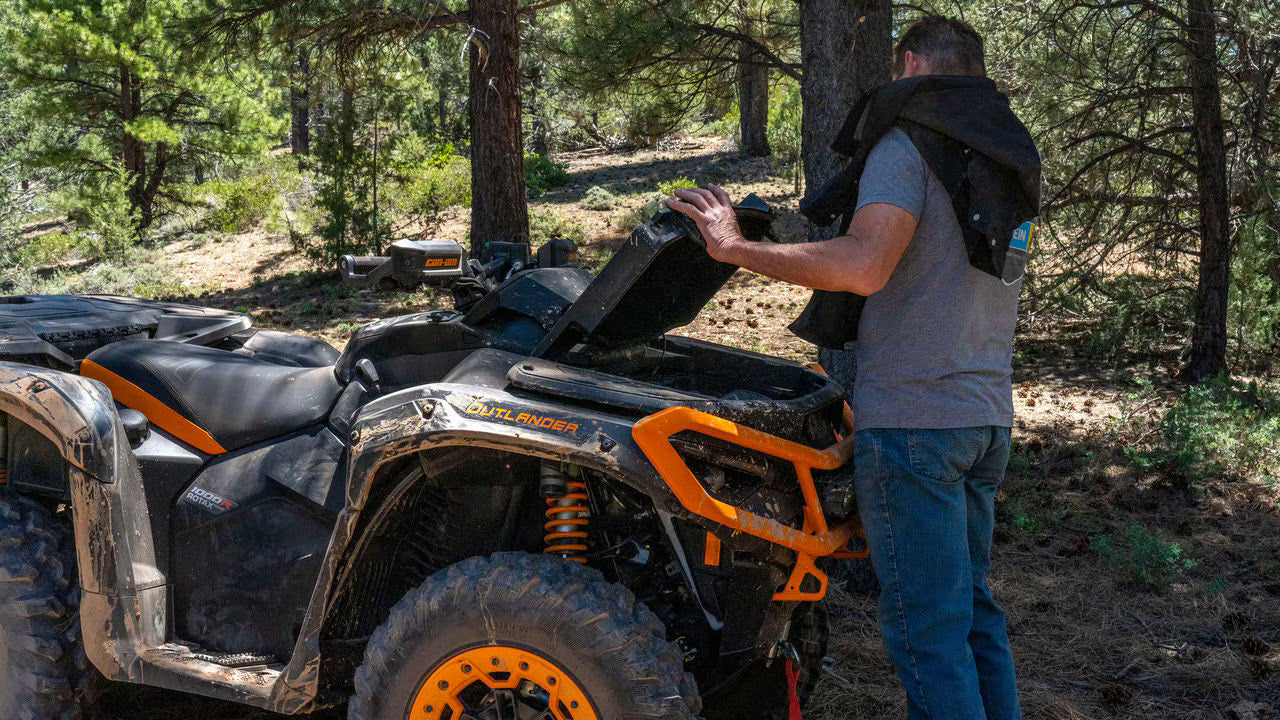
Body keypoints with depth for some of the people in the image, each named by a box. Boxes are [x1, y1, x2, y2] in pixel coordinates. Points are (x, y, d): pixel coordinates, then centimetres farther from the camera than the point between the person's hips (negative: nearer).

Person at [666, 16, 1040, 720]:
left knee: (924, 627, -3)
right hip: (986, 419, 9)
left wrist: (734, 246, -18)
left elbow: (862, 267, -26)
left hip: (911, 421, -9)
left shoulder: (909, 144, -10)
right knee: (970, 606, 18)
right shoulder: (1010, 163, 18)